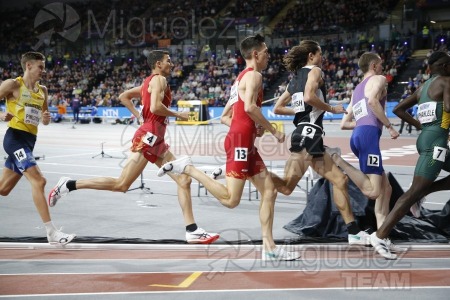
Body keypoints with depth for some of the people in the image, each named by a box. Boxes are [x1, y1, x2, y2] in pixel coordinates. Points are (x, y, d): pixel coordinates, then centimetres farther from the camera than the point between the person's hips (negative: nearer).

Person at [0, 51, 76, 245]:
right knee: (38, 180, -19)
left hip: (29, 141, 8)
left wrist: (46, 118, 0)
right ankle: (52, 233, -20)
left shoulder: (42, 91, 15)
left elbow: (44, 121, 23)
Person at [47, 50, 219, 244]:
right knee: (121, 184, -10)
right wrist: (178, 115, -9)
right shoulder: (159, 79, -7)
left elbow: (123, 96, 26)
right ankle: (69, 185, -2)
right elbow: (155, 107, -22)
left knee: (184, 180, 4)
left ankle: (192, 231, 2)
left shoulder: (149, 82, 21)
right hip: (148, 137, -10)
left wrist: (139, 117, 20)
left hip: (156, 141, 10)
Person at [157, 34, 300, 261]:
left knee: (269, 191, 7)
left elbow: (224, 117, 24)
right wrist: (273, 131, -14)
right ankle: (187, 168, -6)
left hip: (244, 142, 10)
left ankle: (269, 247, 6)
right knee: (230, 199, -13)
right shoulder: (254, 75, -5)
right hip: (240, 141, -10)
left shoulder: (241, 78, 24)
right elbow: (249, 107, -24)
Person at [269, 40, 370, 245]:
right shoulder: (314, 71, 0)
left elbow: (277, 108, 22)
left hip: (302, 132, 10)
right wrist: (331, 109, -7)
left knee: (339, 179, 9)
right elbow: (309, 97, -20)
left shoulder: (296, 78, 23)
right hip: (309, 133, -10)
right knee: (288, 184, -22)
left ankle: (354, 232, 9)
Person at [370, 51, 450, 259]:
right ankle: (380, 236, -17)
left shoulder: (423, 87, 18)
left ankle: (422, 193, 9)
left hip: (425, 139, 9)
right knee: (415, 192, -12)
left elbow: (398, 109, 20)